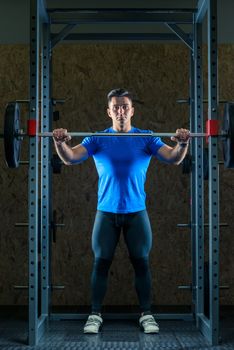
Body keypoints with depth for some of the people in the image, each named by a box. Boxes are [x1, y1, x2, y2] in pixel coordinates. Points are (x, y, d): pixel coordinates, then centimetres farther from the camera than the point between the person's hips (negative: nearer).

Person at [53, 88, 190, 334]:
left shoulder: (146, 138, 2)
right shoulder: (97, 139, 2)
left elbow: (174, 159, -9)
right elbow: (70, 158, -10)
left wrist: (183, 143, -29)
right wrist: (60, 142, -29)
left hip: (136, 212, 0)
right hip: (106, 212, 0)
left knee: (141, 262, 5)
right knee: (101, 263, 4)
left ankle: (146, 314, 17)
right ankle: (95, 315, 16)